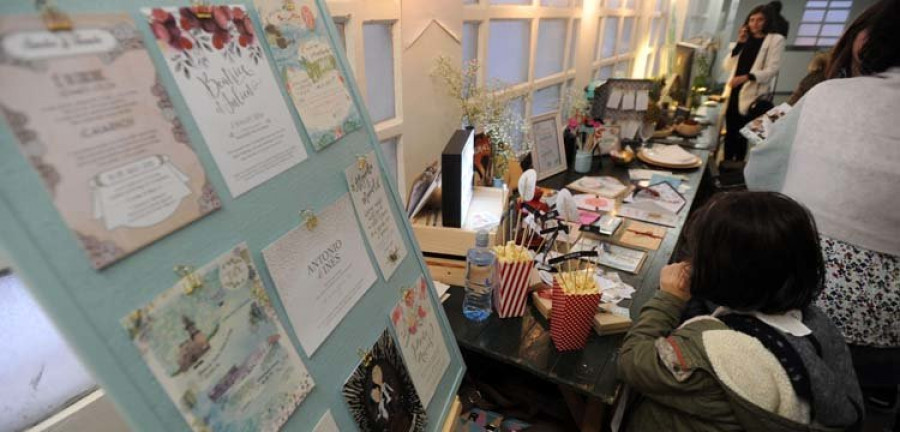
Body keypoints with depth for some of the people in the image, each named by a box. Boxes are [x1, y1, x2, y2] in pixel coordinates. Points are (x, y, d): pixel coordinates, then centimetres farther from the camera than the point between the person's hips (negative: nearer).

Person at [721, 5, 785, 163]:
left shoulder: (776, 40, 2)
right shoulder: (745, 39, 17)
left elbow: (772, 69, -9)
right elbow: (727, 66, 7)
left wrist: (746, 77, -23)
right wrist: (739, 43, -2)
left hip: (752, 94, -4)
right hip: (733, 93, 5)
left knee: (742, 134, -4)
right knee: (730, 132, 5)